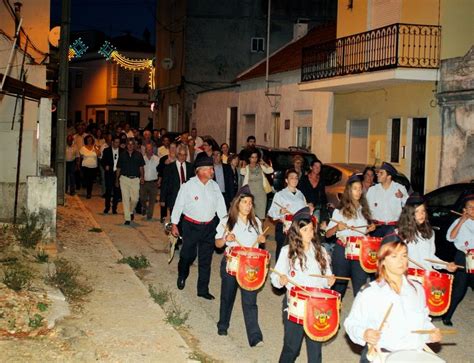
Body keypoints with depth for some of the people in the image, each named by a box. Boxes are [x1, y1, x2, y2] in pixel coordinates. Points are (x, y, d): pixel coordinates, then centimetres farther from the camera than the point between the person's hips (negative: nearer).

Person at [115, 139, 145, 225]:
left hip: (135, 179, 0)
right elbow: (118, 168, 12)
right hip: (124, 178, 0)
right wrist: (117, 179, 11)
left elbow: (141, 167, 7)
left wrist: (142, 177, -7)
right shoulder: (122, 155, 7)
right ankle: (127, 218, 4)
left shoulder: (138, 155, 5)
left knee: (135, 199, -4)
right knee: (125, 199, -2)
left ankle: (131, 211, 27)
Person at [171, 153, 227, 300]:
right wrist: (174, 225, 0)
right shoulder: (188, 186, -14)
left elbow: (221, 206, 4)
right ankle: (182, 275, 40)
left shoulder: (214, 186, -2)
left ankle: (203, 289, 20)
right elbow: (178, 205, -5)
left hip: (209, 226, 4)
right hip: (191, 226, -3)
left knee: (206, 259, 9)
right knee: (188, 255, 6)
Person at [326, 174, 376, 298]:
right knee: (340, 285, 7)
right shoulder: (340, 211, -1)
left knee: (360, 286, -5)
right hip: (342, 250, -3)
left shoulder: (364, 210, 12)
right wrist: (337, 227, -20)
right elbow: (328, 234, -2)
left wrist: (369, 229, 6)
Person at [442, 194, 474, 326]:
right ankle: (447, 316, 9)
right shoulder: (459, 222, -3)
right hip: (463, 258, -4)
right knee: (459, 289, -2)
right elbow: (450, 237, -18)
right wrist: (462, 221, -19)